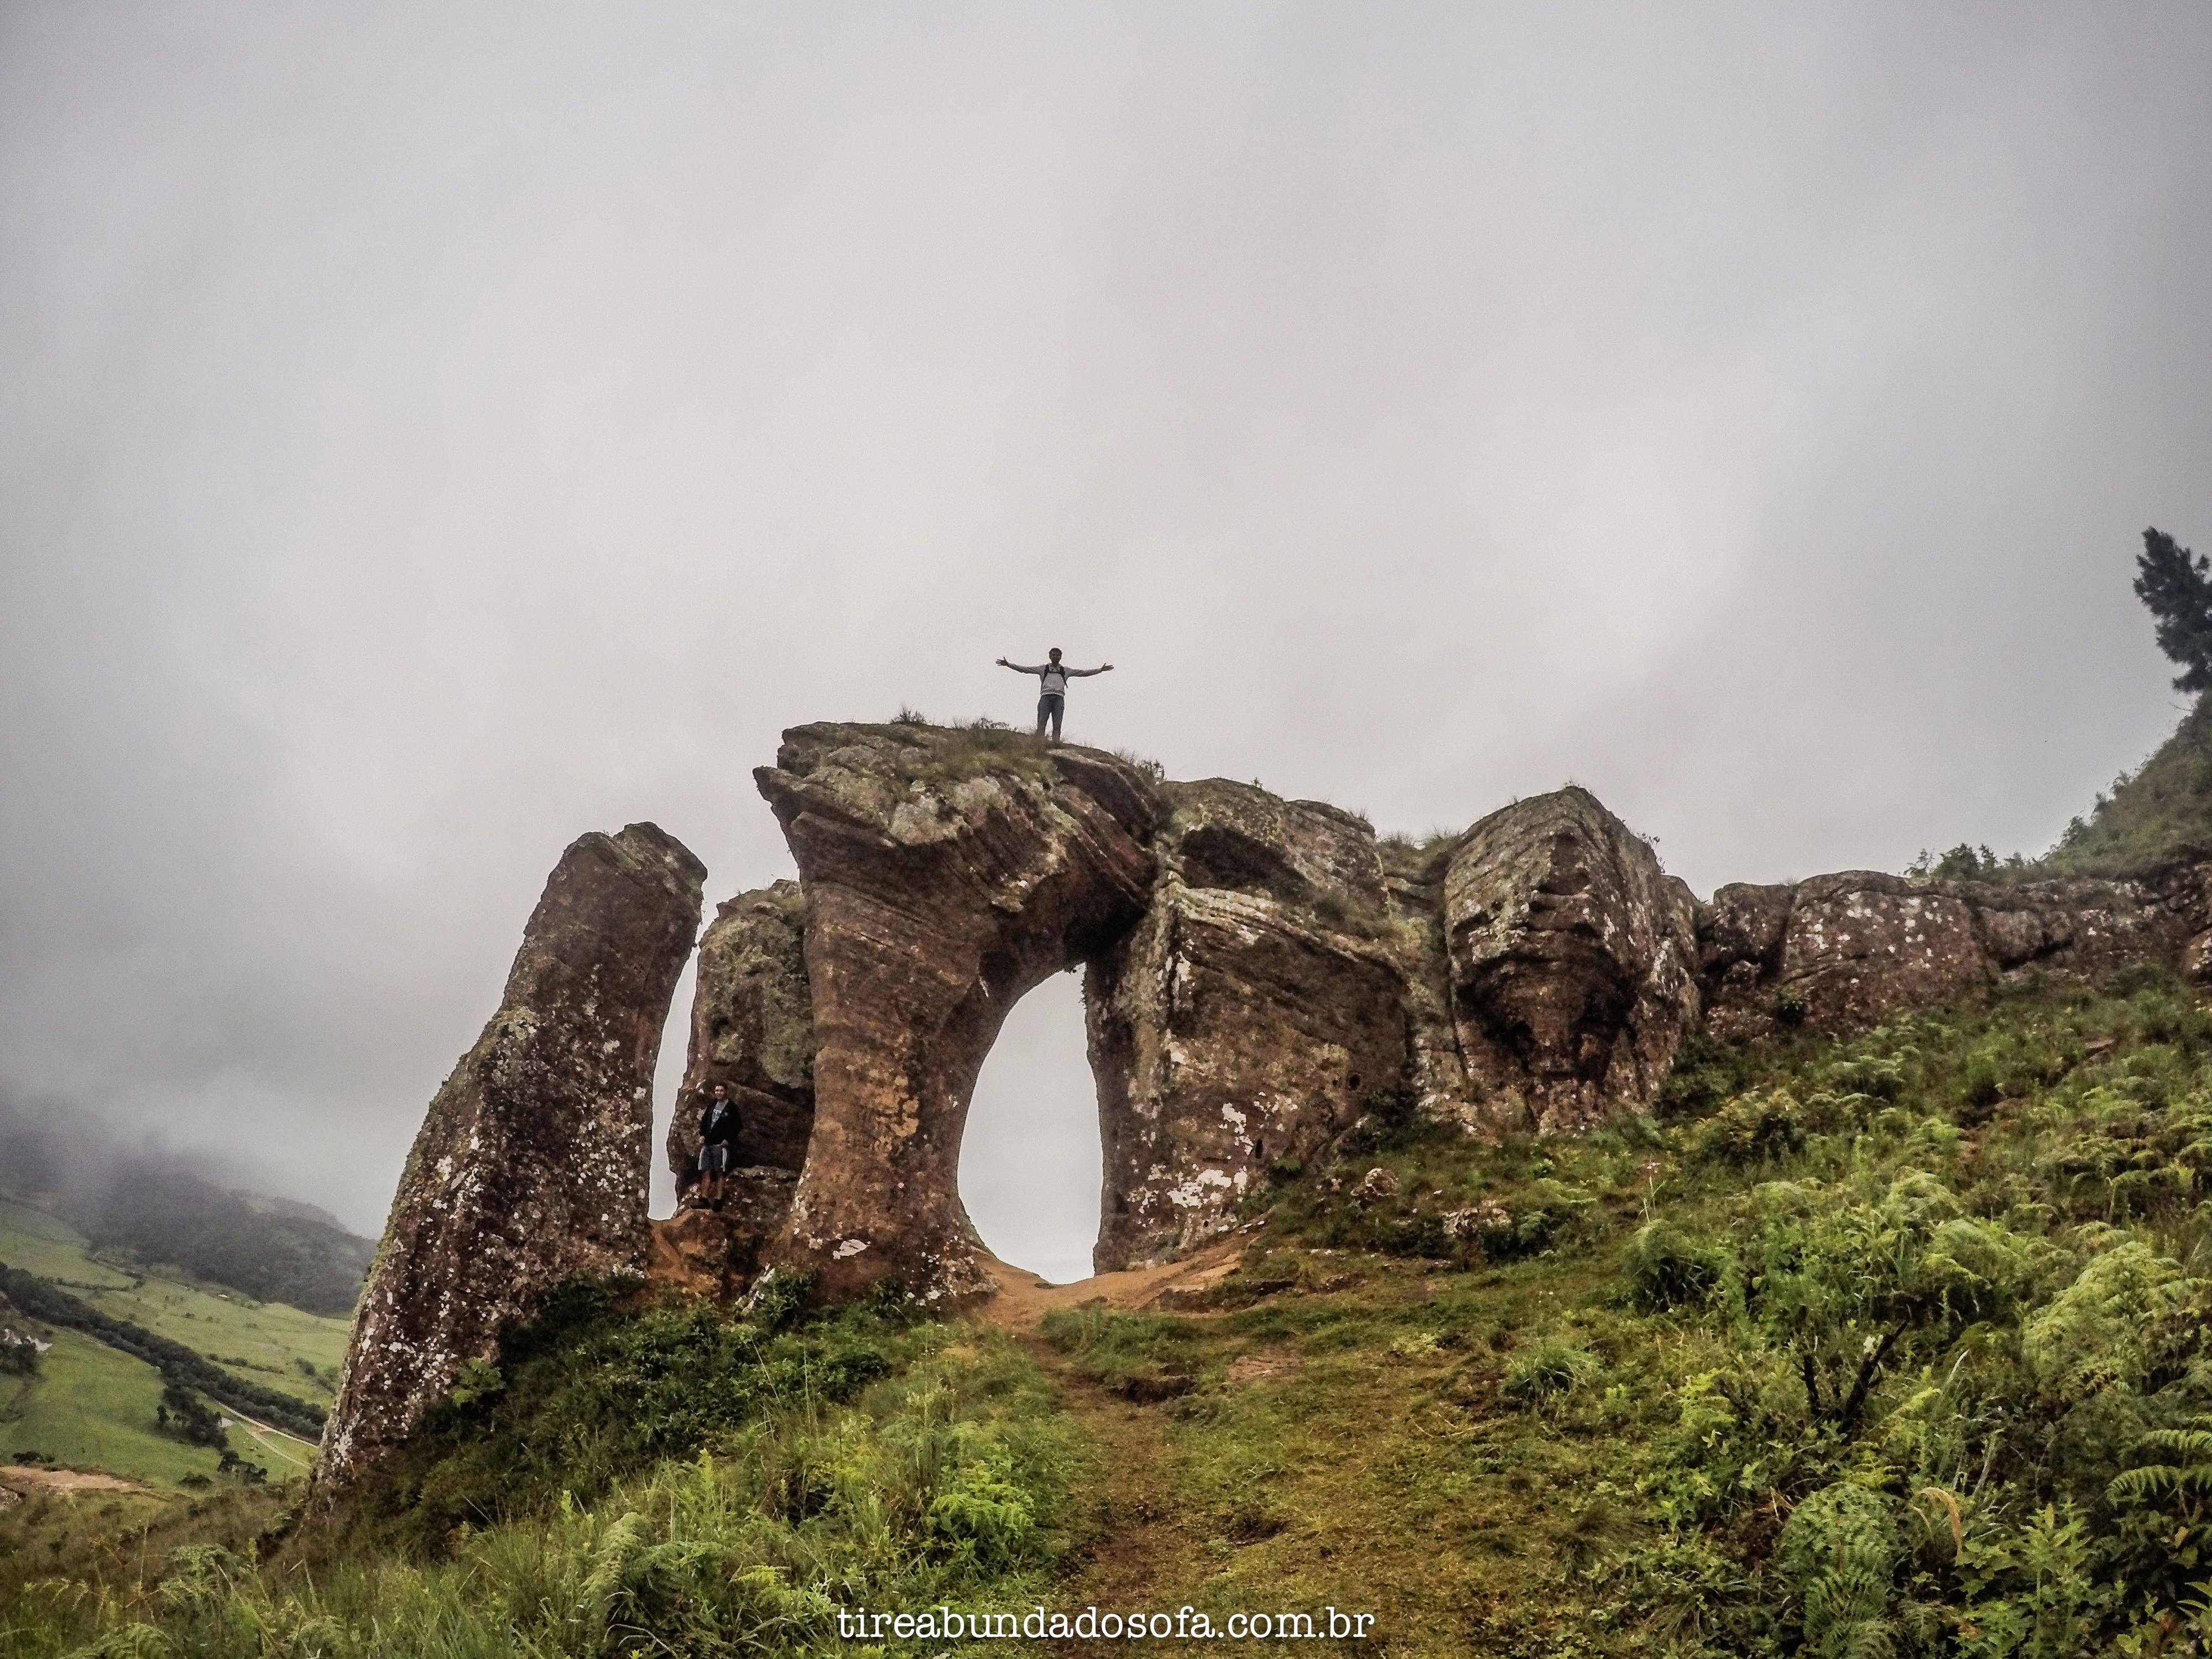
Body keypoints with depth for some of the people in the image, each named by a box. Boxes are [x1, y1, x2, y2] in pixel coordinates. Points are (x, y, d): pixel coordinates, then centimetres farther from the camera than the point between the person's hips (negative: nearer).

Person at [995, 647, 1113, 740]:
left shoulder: (1066, 670, 20)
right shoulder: (1043, 668, 17)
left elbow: (1083, 673, 18)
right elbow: (1025, 669, 12)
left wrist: (1101, 670, 10)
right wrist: (1008, 665, 2)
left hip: (1059, 698, 1)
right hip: (1046, 696, -1)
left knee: (1057, 725, -10)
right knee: (1041, 723, -15)